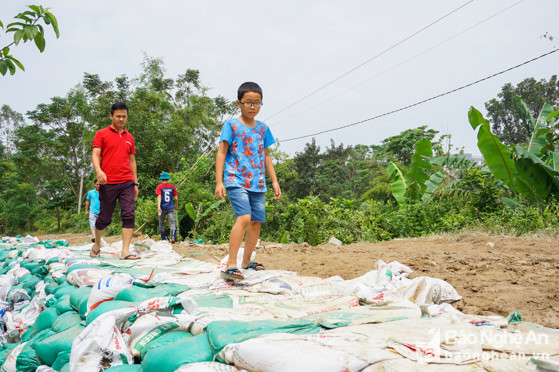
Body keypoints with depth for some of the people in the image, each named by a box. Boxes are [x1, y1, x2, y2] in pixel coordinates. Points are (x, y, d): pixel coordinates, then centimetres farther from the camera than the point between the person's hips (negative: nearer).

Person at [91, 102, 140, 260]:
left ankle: (125, 252, -9)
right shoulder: (102, 134, 5)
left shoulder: (129, 137, 17)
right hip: (108, 183, -3)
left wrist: (135, 183, 18)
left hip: (127, 183, 3)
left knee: (128, 216, -9)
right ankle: (97, 244, 29)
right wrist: (98, 171, -24)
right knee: (105, 218, 4)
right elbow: (95, 155, -4)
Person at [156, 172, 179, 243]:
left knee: (161, 223, 14)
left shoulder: (159, 187, 0)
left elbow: (159, 197, -14)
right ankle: (173, 237, -27)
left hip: (162, 208, -1)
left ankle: (163, 239, 17)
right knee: (172, 223, -5)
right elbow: (176, 198, 6)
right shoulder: (172, 187, 7)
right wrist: (176, 206, 21)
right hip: (171, 208, 1)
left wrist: (158, 207, -22)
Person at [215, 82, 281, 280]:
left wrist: (274, 181, 16)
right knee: (244, 217, -22)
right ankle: (230, 265, -21)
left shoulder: (263, 128, 14)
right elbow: (221, 153, -2)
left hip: (257, 183, 6)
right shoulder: (231, 125, -1)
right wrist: (219, 182, -9)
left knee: (256, 222, 8)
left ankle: (246, 261, 25)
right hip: (236, 180, -6)